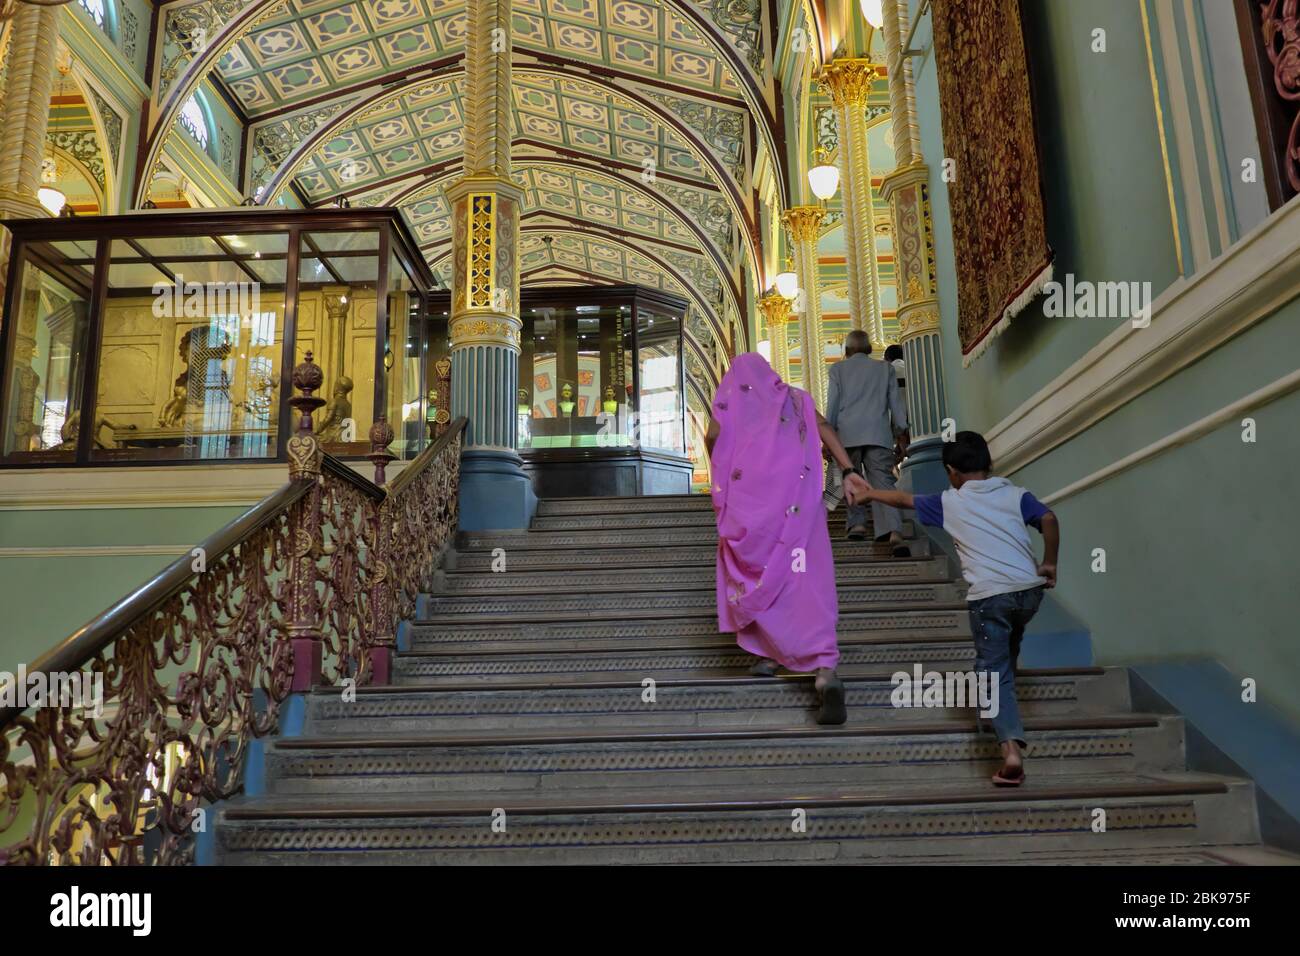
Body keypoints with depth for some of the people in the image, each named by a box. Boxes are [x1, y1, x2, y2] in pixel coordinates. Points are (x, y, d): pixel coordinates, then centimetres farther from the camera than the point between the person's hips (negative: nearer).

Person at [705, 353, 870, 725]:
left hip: (749, 495, -1)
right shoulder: (795, 396, 24)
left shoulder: (730, 392, 18)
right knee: (807, 582, -5)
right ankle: (826, 671, -20)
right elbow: (823, 428, 8)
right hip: (797, 495, 1)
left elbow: (713, 435, 1)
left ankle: (766, 654, 19)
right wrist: (848, 470, -1)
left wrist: (720, 470, 18)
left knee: (753, 573, 18)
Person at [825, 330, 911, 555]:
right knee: (883, 482, -6)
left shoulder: (838, 369, 9)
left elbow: (832, 404, 4)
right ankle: (894, 531, -20)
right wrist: (902, 434, 15)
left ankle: (857, 524, 4)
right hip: (879, 435, 1)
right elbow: (896, 403, 12)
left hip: (847, 435, -1)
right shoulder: (885, 369, 14)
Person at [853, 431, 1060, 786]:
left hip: (988, 595, -3)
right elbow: (1049, 520, -5)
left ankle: (1012, 746, -18)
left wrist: (869, 493, 38)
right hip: (1029, 588, 4)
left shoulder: (948, 502, 9)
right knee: (1009, 649, 33)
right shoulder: (1015, 494, 11)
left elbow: (903, 499, 22)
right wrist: (1049, 564, 6)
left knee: (993, 671, -2)